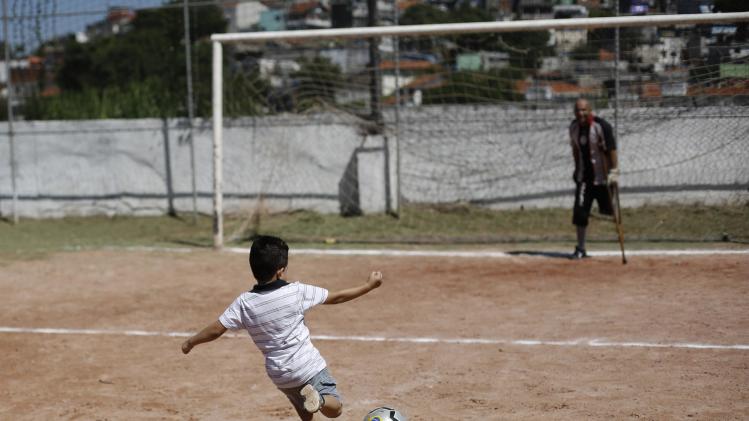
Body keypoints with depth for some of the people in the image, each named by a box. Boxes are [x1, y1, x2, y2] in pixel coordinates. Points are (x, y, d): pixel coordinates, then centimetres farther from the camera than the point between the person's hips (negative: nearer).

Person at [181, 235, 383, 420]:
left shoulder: (244, 302, -9)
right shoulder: (296, 291, -14)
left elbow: (216, 330, -8)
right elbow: (336, 297, -4)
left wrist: (190, 342, 10)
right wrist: (369, 285, 8)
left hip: (280, 375, 4)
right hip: (308, 366, -4)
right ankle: (318, 399, -31)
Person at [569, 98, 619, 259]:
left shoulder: (601, 126, -16)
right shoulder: (574, 127, 4)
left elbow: (611, 149, -19)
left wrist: (614, 171, -25)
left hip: (602, 175, -5)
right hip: (584, 176, 5)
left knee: (610, 211, 0)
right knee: (580, 211, 1)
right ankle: (580, 249, 9)